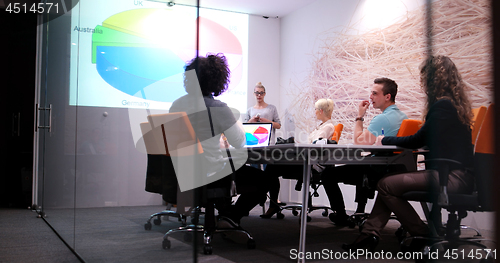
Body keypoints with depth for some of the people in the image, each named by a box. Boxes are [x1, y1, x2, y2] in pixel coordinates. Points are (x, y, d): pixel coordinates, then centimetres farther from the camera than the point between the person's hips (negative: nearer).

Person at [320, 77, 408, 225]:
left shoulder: (382, 119, -23)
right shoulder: (402, 117, 7)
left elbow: (359, 142, -22)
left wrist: (359, 117, -10)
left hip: (379, 171, -10)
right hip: (395, 168, 10)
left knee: (328, 174, -3)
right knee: (361, 167, 42)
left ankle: (341, 217, 11)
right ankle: (360, 212, 45)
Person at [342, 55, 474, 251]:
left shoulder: (442, 105, -16)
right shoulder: (454, 103, 16)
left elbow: (418, 141, -14)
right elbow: (427, 139, 19)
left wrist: (385, 140, 2)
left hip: (452, 178, -10)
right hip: (455, 174, 10)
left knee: (386, 185, -12)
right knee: (391, 181, 9)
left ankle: (423, 236, 2)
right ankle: (370, 234, 5)